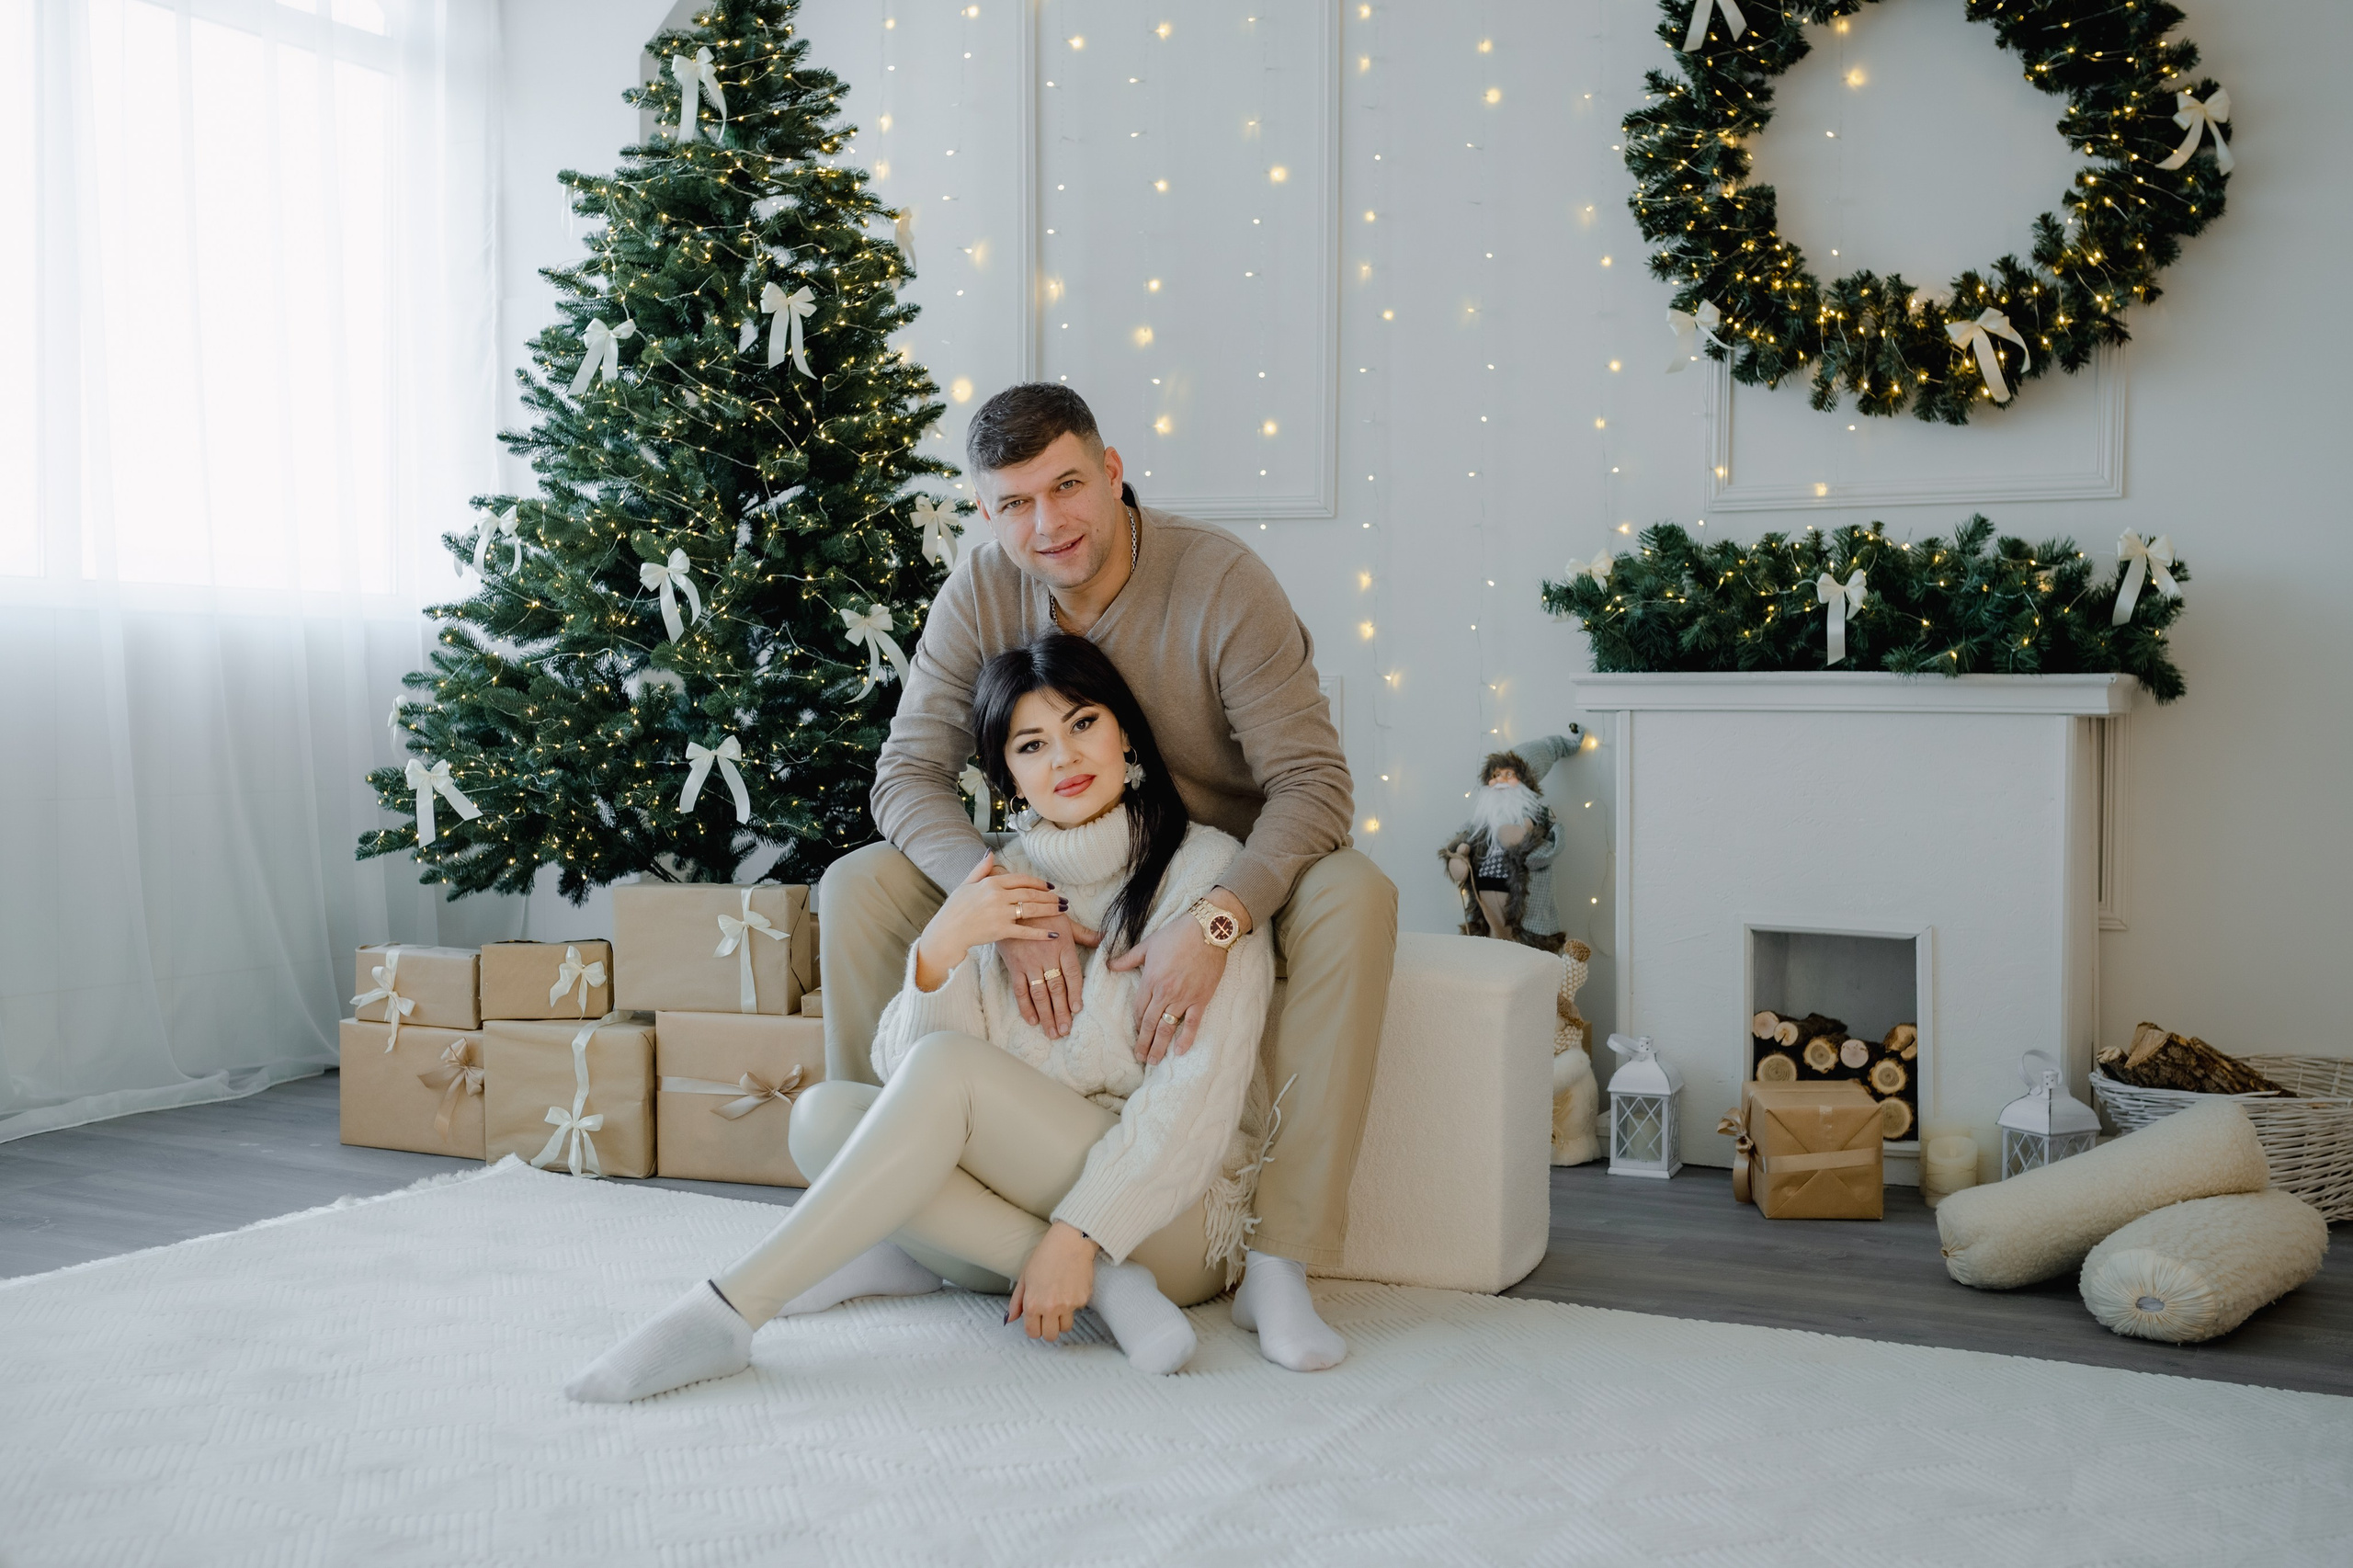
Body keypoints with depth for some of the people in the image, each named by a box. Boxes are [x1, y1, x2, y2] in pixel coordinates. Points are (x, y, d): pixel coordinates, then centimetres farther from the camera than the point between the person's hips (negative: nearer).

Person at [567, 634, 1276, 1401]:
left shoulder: (1203, 869, -3)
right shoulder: (1004, 881, 11)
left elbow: (1196, 1097, -12)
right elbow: (898, 1071, 0)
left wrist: (1079, 1233, -21)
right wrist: (938, 949, -18)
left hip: (1174, 1219, -5)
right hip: (1026, 1191, 5)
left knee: (946, 1065, -28)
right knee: (824, 1114, -18)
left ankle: (729, 1309, -26)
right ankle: (1097, 1280, -22)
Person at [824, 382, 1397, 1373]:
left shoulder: (1220, 584, -21)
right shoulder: (981, 594, -10)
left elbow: (1311, 782, -26)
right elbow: (909, 775, -14)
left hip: (1224, 879, -3)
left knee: (1353, 898, -35)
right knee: (856, 891, -16)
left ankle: (1279, 1265, -32)